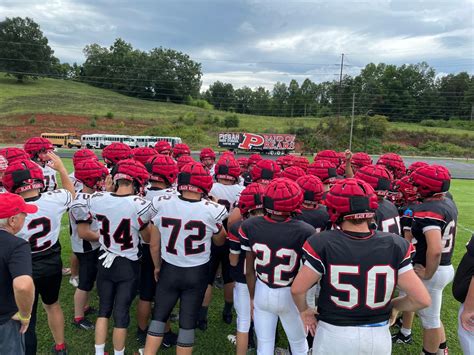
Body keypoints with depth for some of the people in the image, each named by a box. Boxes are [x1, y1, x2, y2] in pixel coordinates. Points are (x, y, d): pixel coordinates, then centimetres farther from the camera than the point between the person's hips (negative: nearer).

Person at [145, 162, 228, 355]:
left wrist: (157, 266, 15)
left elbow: (154, 244, -2)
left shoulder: (162, 203, -13)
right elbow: (220, 241, 2)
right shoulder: (211, 210, -18)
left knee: (159, 315, 20)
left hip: (169, 270, 1)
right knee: (188, 322, 15)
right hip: (197, 273, -1)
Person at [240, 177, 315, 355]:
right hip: (291, 295, -2)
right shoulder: (304, 231, -24)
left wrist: (252, 297, 10)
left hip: (262, 293, 2)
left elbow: (249, 270, -5)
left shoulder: (249, 226, -16)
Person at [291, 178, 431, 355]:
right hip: (379, 336, 2)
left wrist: (304, 311, 9)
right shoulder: (394, 246, -12)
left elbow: (297, 289, -11)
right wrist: (391, 304, 9)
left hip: (334, 336, -2)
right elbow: (422, 300, -9)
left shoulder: (324, 243, -18)